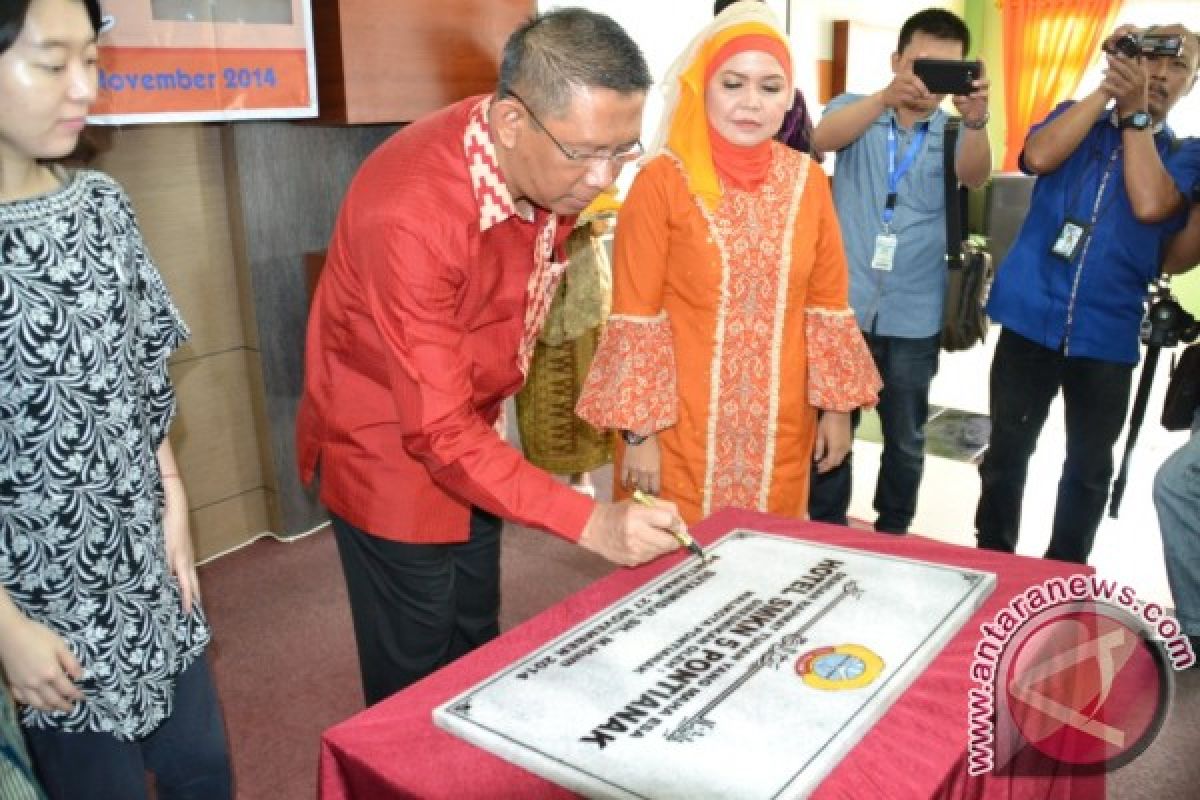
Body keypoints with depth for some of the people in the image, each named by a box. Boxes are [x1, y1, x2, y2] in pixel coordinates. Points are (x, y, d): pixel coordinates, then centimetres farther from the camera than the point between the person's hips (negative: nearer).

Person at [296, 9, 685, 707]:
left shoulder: (554, 166, -11)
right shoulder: (410, 212, -34)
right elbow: (439, 432, -33)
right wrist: (588, 521, -36)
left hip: (470, 430, 7)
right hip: (391, 448, -6)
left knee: (477, 651, 20)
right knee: (416, 680, 7)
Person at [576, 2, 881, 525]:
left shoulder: (807, 181, 3)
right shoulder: (663, 181, -10)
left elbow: (828, 300, 7)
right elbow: (635, 316, -10)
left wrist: (837, 404, 6)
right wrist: (638, 431, -12)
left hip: (780, 424, 4)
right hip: (684, 424, -3)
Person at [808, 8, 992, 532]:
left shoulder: (954, 134, 5)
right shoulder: (857, 110, 3)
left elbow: (975, 177, -16)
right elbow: (823, 138, -19)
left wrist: (975, 119, -37)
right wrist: (886, 96, -37)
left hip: (913, 316, 1)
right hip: (842, 304, -1)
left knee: (905, 437, 13)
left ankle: (892, 535, 32)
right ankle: (825, 534, 26)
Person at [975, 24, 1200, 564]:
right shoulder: (1075, 118, 11)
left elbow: (1149, 205, -14)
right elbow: (1038, 157, -12)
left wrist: (1133, 112, -8)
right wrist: (1106, 90, -9)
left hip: (1106, 333, 1)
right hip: (1032, 317, 0)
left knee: (1089, 467, 11)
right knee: (1007, 450, 8)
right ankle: (991, 563, 24)